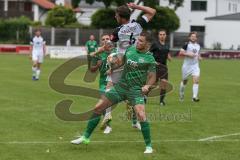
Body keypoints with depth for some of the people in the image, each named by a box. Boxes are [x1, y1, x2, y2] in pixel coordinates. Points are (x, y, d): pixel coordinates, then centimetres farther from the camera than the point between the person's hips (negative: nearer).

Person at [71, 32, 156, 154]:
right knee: (97, 108, 2)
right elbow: (122, 62, 24)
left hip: (136, 90, -5)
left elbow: (152, 77, -6)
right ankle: (86, 137, 17)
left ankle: (149, 146, -9)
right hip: (121, 86, 5)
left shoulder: (149, 58, -6)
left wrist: (147, 85, -25)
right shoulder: (130, 49, 8)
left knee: (141, 115, -26)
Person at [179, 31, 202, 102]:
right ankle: (181, 93, 40)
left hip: (195, 66, 3)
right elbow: (181, 53, -13)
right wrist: (188, 54, -23)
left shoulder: (198, 46, 9)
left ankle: (194, 97, -16)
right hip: (187, 66, -3)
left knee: (196, 80, -15)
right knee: (184, 81, 12)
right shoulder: (187, 45, -8)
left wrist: (199, 57, 6)